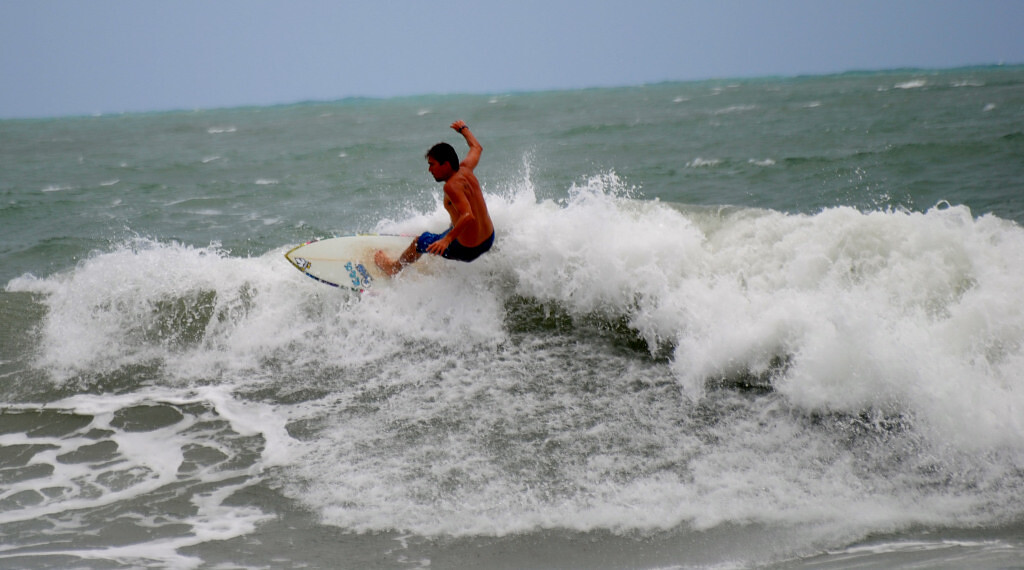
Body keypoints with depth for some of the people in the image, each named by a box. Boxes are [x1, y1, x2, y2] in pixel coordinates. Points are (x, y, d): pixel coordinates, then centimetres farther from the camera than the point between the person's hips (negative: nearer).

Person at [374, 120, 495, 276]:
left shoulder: (452, 186, -25)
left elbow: (468, 216, -37)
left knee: (419, 242, 15)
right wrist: (463, 129, 38)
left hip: (468, 250, -8)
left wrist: (447, 239, -43)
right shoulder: (465, 169, -1)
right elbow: (476, 148, 21)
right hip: (489, 240, 8)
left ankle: (394, 267, 40)